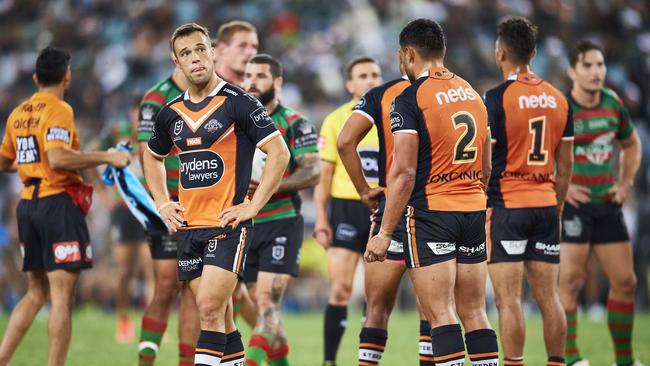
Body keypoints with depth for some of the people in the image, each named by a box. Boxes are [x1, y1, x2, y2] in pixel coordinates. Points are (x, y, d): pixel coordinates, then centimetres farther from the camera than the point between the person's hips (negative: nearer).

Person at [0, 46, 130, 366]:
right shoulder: (59, 110, -9)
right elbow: (58, 158, -22)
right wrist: (106, 157, -17)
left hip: (27, 204, 8)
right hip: (58, 202, -8)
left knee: (36, 293, 16)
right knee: (62, 296, -6)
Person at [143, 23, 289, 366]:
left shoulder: (238, 103, -8)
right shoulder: (171, 112, 10)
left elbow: (279, 153, -10)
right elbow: (152, 157, 28)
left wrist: (252, 206, -12)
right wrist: (162, 203, 15)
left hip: (227, 225, -6)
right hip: (189, 227, 6)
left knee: (210, 309, -16)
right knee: (219, 316, 9)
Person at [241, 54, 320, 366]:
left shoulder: (294, 124, -3)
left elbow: (312, 173, -12)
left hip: (281, 223, -5)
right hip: (244, 225, 5)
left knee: (267, 301, -15)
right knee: (264, 307, 8)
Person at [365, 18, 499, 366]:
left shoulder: (410, 99, -9)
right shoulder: (472, 94, 13)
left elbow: (404, 173, -14)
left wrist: (384, 233, -11)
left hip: (431, 211, -7)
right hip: (474, 210, 7)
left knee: (440, 314, -7)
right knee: (474, 312, 9)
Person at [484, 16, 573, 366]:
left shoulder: (497, 98, -10)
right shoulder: (558, 99, 8)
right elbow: (565, 164, 12)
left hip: (506, 206, -6)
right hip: (545, 206, 6)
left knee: (508, 299, -6)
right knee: (548, 297, 9)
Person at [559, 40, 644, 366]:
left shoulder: (614, 104, 6)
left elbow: (631, 145, 24)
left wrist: (626, 182, 9)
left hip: (608, 204, 6)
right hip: (572, 204, -6)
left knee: (625, 282, 6)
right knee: (571, 280, -10)